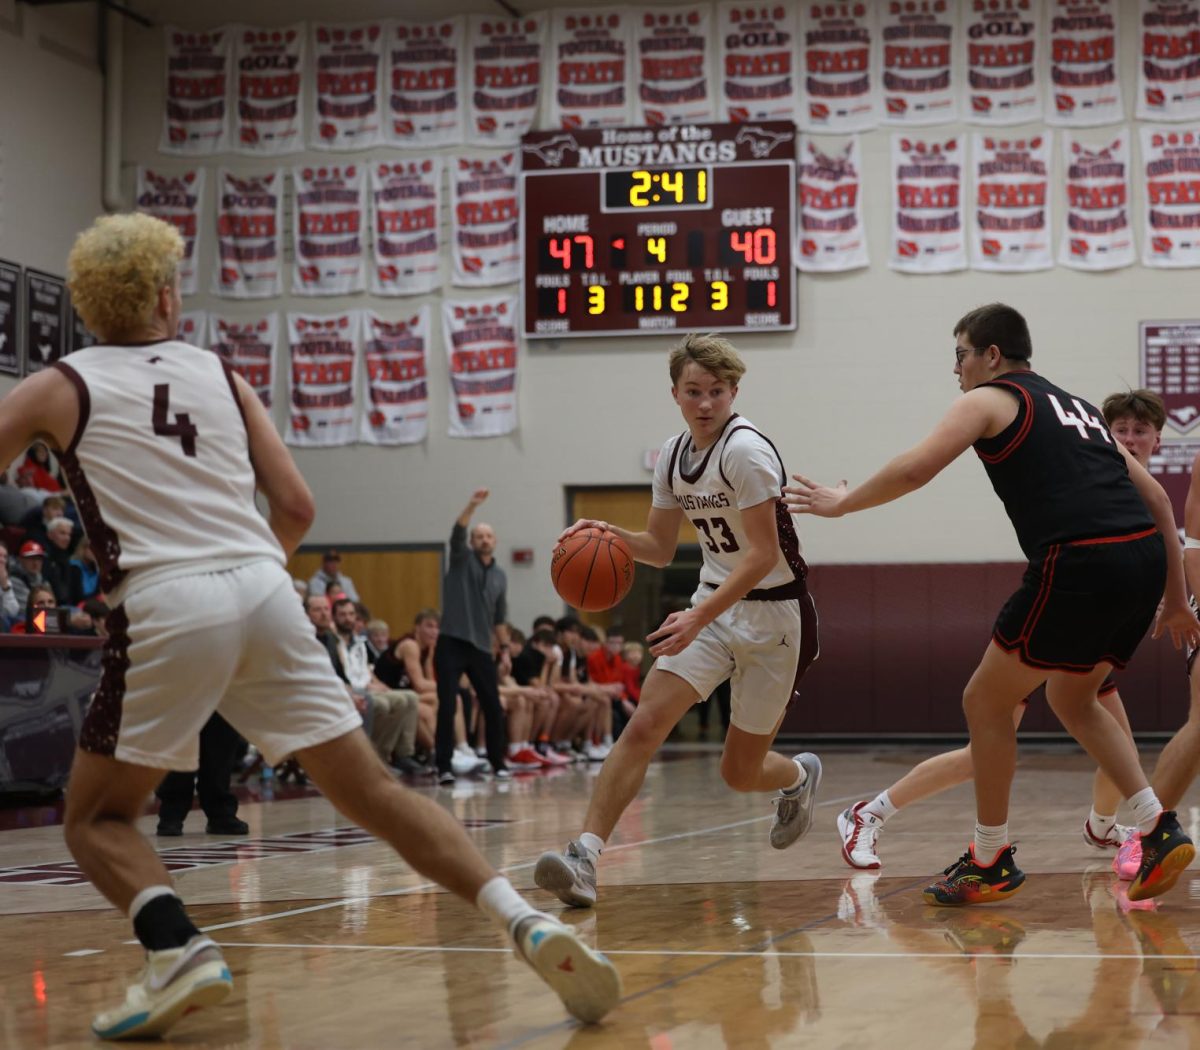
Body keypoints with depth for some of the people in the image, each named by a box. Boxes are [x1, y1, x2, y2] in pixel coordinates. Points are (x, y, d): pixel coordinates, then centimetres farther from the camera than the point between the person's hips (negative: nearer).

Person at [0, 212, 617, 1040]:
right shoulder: (220, 374, 18)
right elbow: (297, 505, 14)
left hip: (166, 606, -3)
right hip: (266, 595, 3)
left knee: (97, 818, 13)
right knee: (373, 791, 8)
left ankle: (180, 952, -12)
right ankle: (525, 921, -5)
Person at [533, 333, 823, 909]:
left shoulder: (745, 450, -20)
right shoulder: (672, 455, 4)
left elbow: (763, 554, -23)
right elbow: (660, 548, 14)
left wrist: (700, 617, -33)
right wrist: (609, 534, -7)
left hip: (773, 613, -6)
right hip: (713, 604, 6)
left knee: (740, 771, 6)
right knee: (644, 725, -16)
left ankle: (800, 777, 43)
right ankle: (585, 855, -22)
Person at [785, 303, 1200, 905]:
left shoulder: (989, 399, 8)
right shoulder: (1073, 406, 29)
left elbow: (913, 471, -4)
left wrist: (842, 503, 12)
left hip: (1080, 564, -8)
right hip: (1143, 558, 8)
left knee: (986, 702, 9)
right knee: (1071, 700, 27)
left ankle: (991, 863, 16)